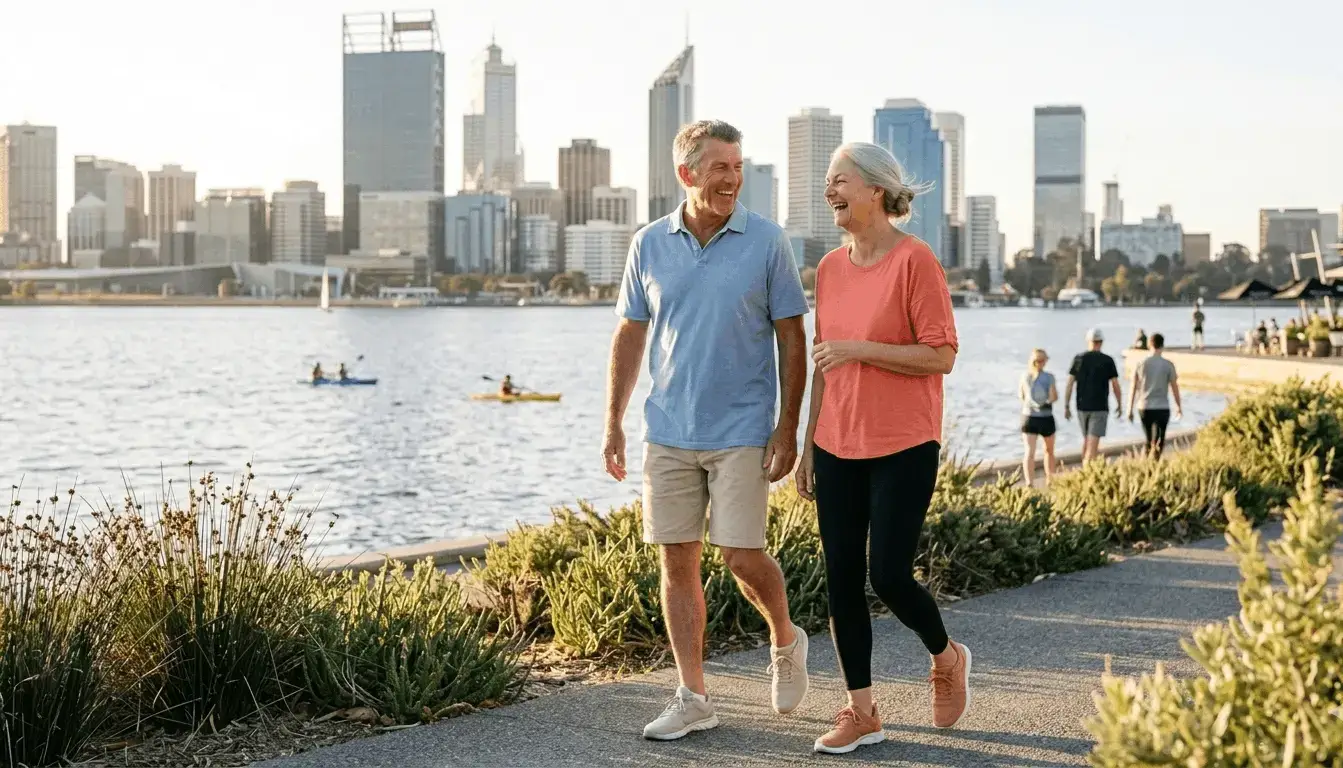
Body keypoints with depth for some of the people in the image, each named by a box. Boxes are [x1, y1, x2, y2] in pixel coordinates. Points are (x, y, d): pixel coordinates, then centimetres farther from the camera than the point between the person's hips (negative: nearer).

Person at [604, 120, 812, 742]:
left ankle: (785, 641, 25)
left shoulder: (766, 242, -4)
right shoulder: (650, 244, 4)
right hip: (668, 433, 3)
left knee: (741, 556, -6)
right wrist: (613, 423, 8)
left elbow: (792, 339, -2)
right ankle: (692, 697, 13)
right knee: (677, 561, 4)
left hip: (741, 433, -3)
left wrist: (788, 428, -7)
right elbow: (629, 335, 11)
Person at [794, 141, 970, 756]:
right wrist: (808, 446, 16)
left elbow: (941, 356, -14)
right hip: (838, 449, 6)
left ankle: (946, 658, 22)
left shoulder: (915, 260, -11)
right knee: (841, 581, 4)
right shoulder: (829, 268, 9)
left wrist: (859, 348, -19)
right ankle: (861, 712, 14)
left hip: (903, 449, -6)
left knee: (888, 575, -9)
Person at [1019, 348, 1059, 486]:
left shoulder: (1025, 376, 0)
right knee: (1049, 451, 20)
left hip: (1028, 417, 2)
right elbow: (1054, 397, -12)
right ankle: (1049, 480, 33)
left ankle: (1029, 483, -24)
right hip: (1045, 418, -2)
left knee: (1029, 452, -7)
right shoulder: (1049, 377, -10)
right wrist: (1047, 400, 8)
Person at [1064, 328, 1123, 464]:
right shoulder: (1108, 360, -5)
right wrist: (1120, 405, 9)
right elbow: (1115, 385, -4)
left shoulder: (1079, 359, 1)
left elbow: (1070, 383, -2)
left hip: (1082, 406, 3)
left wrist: (1066, 406, 3)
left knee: (1086, 439, 20)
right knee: (1093, 443, -8)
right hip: (1100, 407, -3)